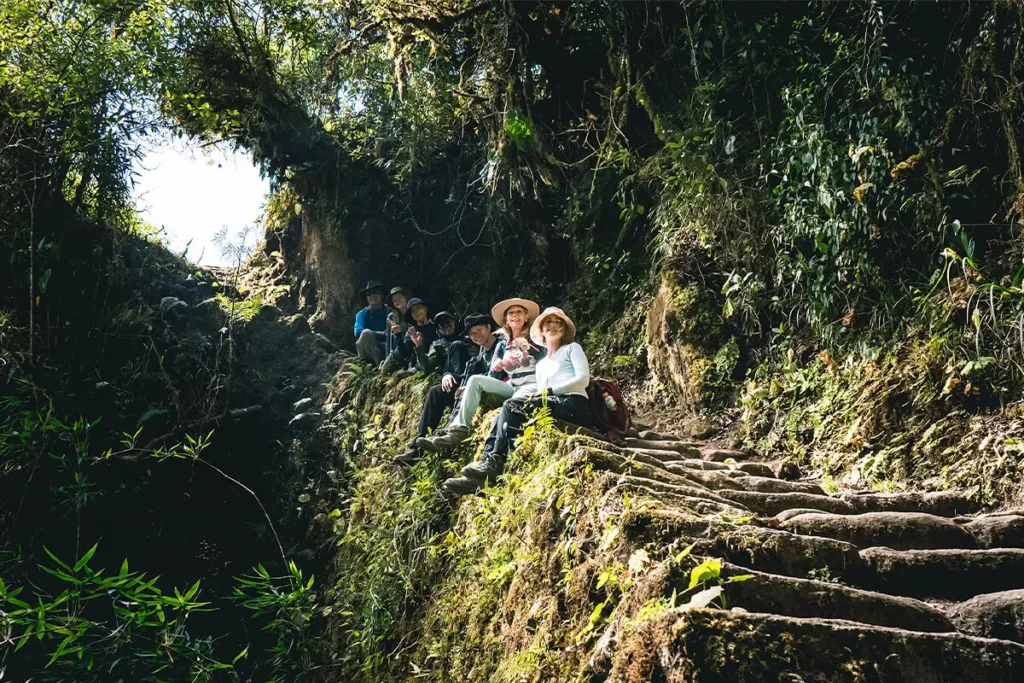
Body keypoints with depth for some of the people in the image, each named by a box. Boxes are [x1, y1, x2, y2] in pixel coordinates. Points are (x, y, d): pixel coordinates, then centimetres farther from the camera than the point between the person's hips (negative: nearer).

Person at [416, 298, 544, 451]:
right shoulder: (502, 345, 21)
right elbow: (494, 378, 14)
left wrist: (529, 348, -21)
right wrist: (495, 368, -10)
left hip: (532, 386, -5)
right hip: (510, 387, 5)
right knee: (475, 380, -19)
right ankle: (457, 430, -31)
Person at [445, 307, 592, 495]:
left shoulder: (573, 348, 14)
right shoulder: (541, 364, 30)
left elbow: (583, 379, -3)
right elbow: (541, 396, 19)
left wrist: (548, 391, -10)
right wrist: (535, 395, -6)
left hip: (575, 405, -6)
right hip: (553, 404, 6)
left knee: (512, 405, -25)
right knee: (503, 416, -18)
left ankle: (495, 464, -29)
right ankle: (487, 462, -33)